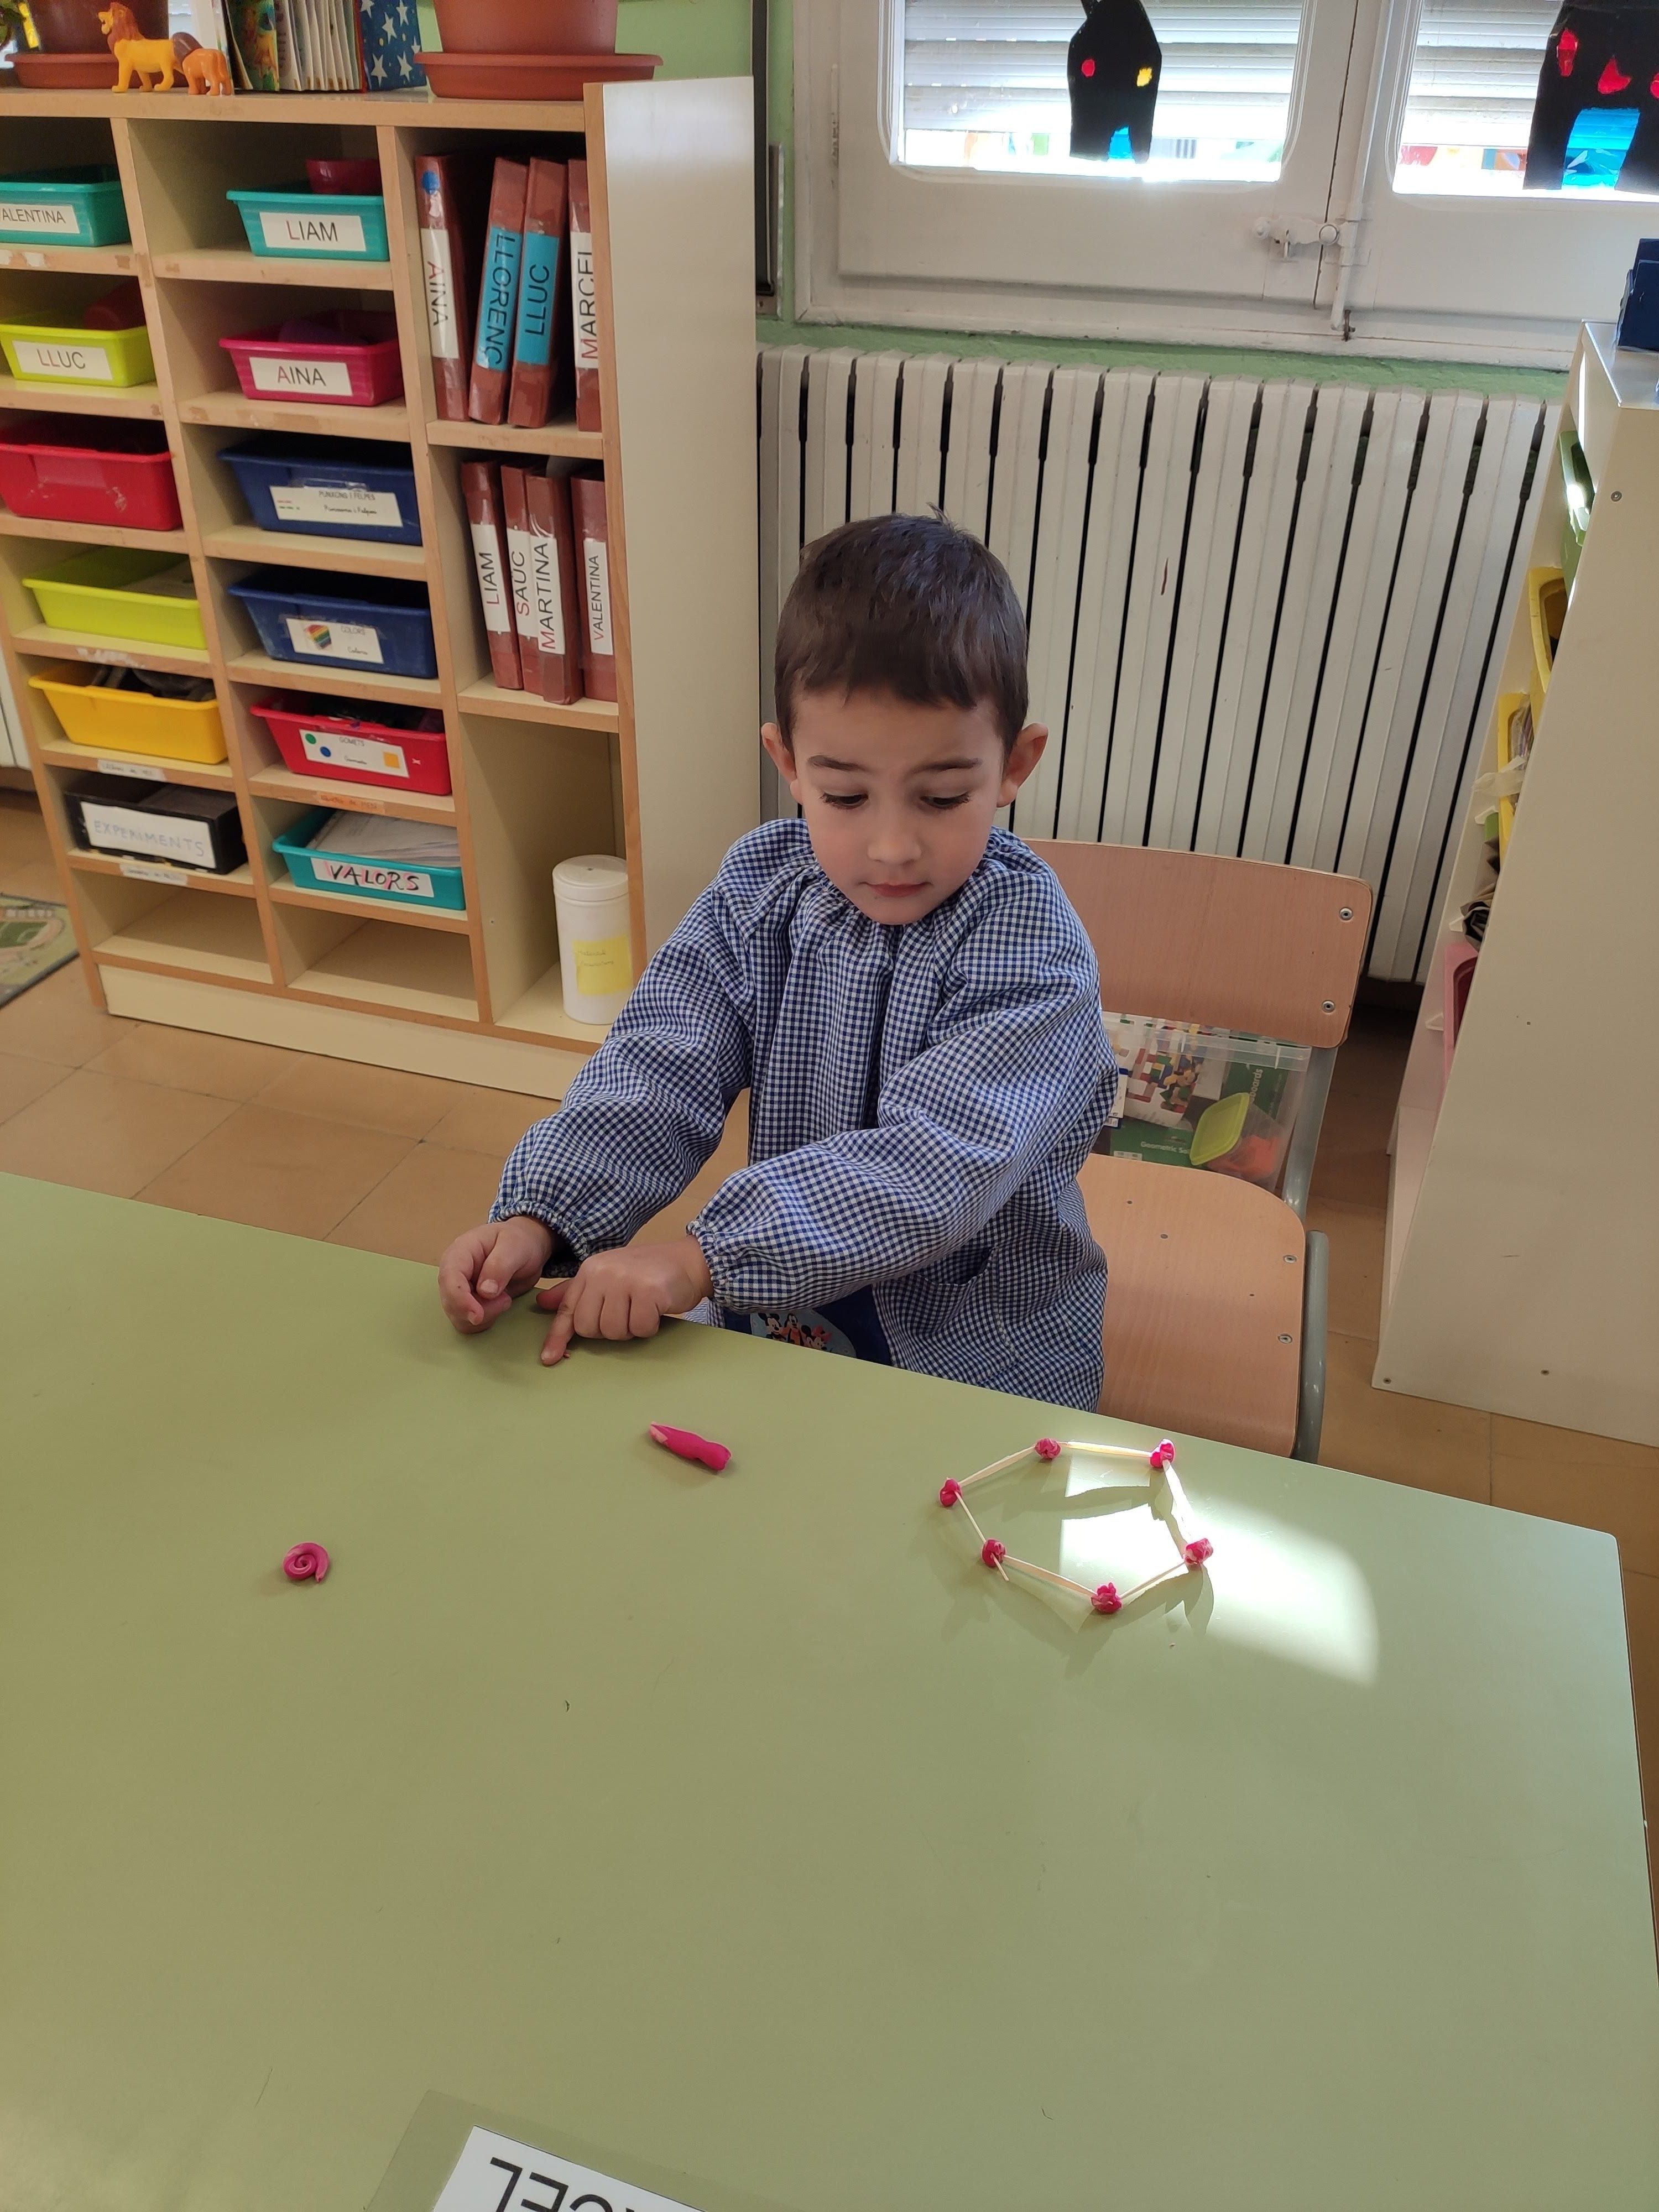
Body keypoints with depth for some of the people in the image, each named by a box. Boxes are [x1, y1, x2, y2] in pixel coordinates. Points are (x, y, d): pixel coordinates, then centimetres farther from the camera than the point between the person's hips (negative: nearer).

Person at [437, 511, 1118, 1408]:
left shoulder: (1033, 951, -20)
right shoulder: (759, 887, -5)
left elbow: (935, 1164, -30)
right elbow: (658, 1069, -11)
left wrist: (702, 1256, -38)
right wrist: (537, 1217, -27)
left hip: (980, 1366, -5)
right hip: (777, 1316, 5)